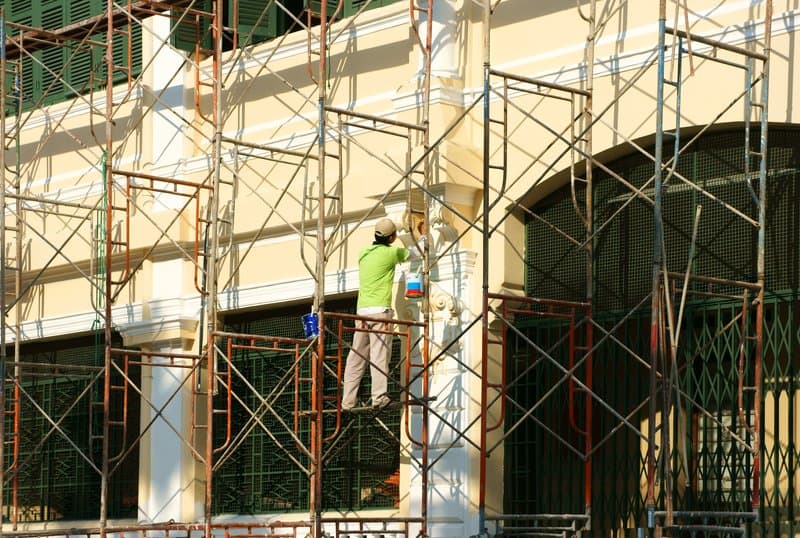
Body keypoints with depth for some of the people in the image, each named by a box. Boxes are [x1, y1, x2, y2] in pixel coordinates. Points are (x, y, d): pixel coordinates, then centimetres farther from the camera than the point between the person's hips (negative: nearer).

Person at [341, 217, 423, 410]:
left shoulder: (364, 253, 14)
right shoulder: (391, 252, -2)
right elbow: (416, 253, 13)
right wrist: (423, 236, 32)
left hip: (361, 310, 6)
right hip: (379, 310, -6)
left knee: (356, 357, 6)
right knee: (379, 355, -11)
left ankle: (347, 401, 5)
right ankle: (379, 397, -20)